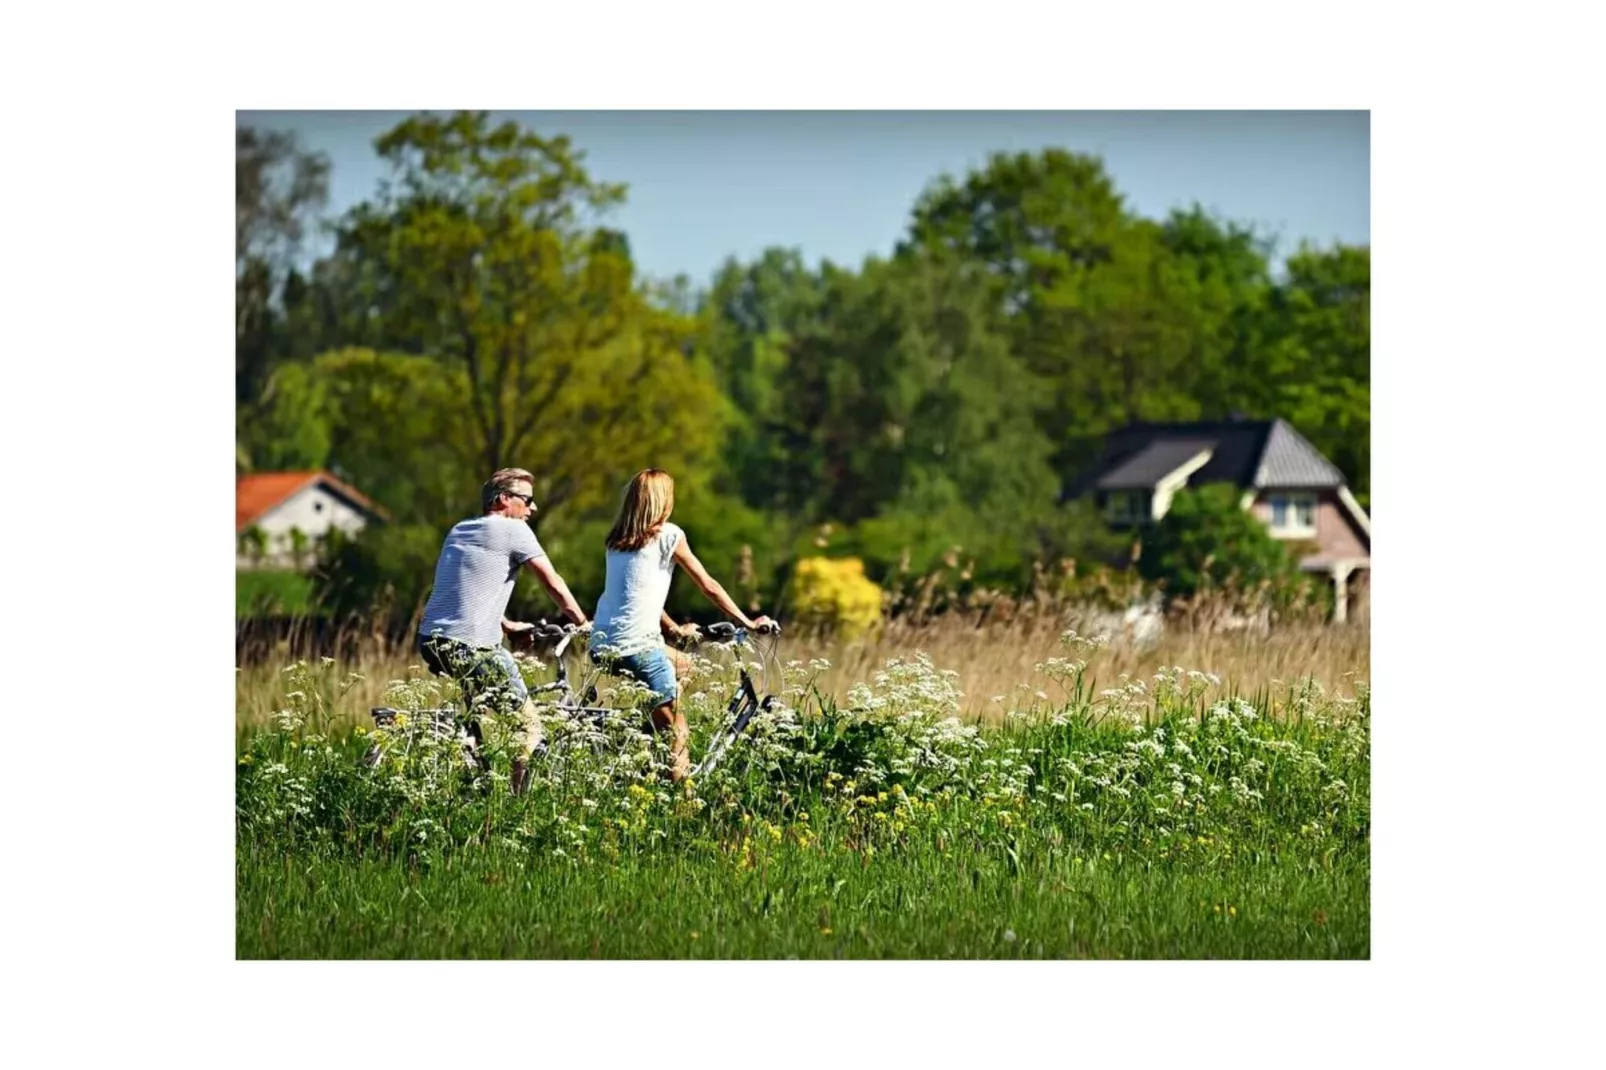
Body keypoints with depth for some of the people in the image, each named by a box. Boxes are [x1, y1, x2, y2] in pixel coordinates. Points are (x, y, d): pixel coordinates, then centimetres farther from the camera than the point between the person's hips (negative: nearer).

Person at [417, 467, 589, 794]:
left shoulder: (458, 531, 21)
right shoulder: (513, 530, -1)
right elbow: (554, 585, 2)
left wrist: (508, 626, 35)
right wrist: (583, 624, 15)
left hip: (431, 641, 8)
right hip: (470, 648, -8)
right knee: (528, 727, -1)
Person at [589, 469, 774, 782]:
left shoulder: (617, 539, 17)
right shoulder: (668, 534, -1)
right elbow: (709, 586, 4)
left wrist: (675, 629, 37)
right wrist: (748, 623, 13)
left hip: (601, 647, 7)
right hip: (637, 648, -7)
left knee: (682, 667, 28)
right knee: (674, 730, 1)